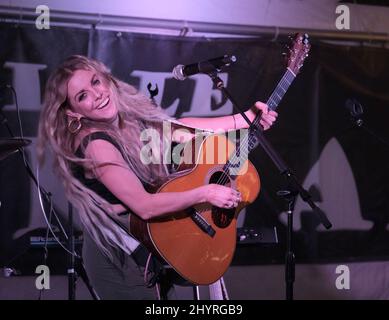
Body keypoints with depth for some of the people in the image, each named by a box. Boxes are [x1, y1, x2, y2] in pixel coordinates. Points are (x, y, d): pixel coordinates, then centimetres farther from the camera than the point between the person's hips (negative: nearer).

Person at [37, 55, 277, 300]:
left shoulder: (127, 112, -3)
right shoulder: (96, 145, -27)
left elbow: (179, 127, 6)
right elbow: (144, 206, -29)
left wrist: (246, 119, 2)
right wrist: (205, 193, -22)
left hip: (145, 243, 8)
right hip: (117, 258, -8)